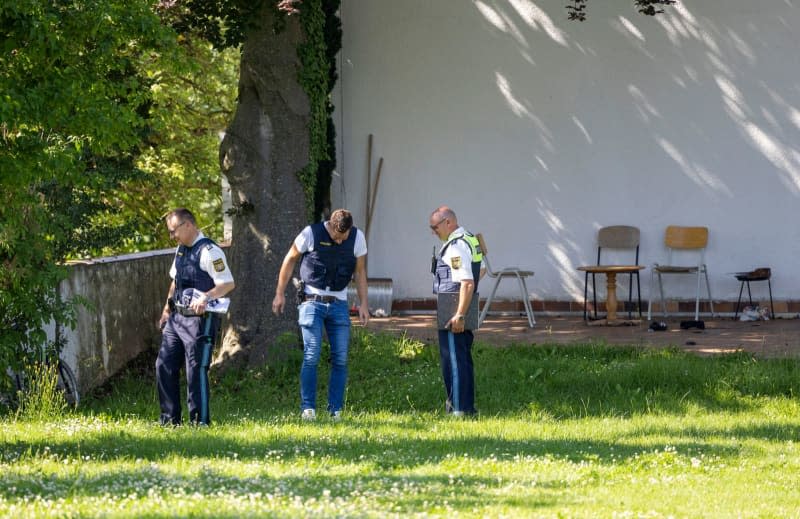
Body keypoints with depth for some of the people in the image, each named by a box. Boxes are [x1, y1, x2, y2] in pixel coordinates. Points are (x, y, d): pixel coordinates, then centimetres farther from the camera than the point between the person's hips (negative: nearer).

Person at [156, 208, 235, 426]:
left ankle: (200, 422, -1)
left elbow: (228, 283, -18)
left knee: (196, 369, -8)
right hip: (177, 317, 9)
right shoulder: (181, 250, 14)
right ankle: (169, 419, 16)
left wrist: (206, 297, -31)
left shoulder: (209, 251, -14)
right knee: (164, 366, 8)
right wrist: (167, 309, 22)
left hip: (200, 320, -9)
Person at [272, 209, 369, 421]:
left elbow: (360, 271, 9)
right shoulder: (311, 234, -10)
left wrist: (363, 304, 5)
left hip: (339, 303, 3)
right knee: (311, 356, -11)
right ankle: (308, 408, -5)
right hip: (312, 301, -3)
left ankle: (336, 409, 5)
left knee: (340, 359, -2)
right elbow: (290, 260, 2)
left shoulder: (357, 238, -2)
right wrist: (280, 294, 4)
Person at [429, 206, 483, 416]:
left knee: (454, 360, -6)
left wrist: (459, 315, -25)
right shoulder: (470, 240, 14)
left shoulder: (456, 246, -18)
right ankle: (467, 406, 22)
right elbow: (480, 271, 27)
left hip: (454, 311, -10)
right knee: (464, 359, 16)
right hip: (466, 310, 10)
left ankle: (459, 408, -4)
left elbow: (467, 283, -24)